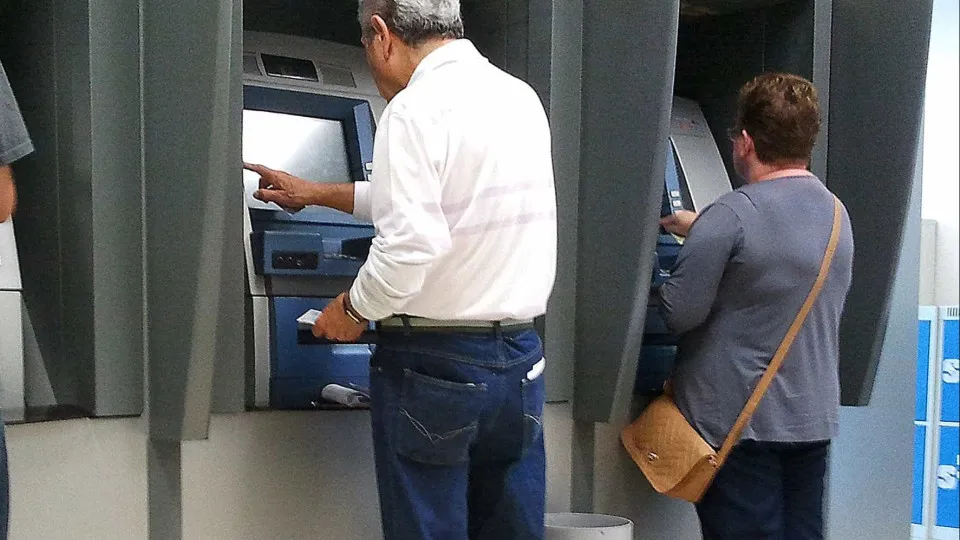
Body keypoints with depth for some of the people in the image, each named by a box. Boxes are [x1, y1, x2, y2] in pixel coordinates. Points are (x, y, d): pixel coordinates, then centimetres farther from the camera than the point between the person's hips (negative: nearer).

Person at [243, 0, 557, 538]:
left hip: (433, 362, -7)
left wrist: (352, 310, -2)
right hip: (520, 356, 7)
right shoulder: (522, 98, 11)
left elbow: (408, 247, -22)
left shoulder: (415, 110, -13)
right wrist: (312, 195, 31)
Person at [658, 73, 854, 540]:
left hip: (737, 423, -7)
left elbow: (679, 313, -17)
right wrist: (702, 232, 28)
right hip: (813, 420, 7)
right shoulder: (836, 213, 7)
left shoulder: (731, 216, -18)